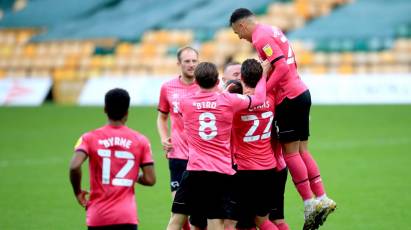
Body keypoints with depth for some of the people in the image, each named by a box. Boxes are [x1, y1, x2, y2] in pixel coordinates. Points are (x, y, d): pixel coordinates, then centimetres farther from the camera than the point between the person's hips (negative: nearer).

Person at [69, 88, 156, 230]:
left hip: (97, 217, 1)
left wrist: (78, 192, 0)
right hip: (127, 217, -1)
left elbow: (74, 166, -17)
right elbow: (150, 179, 0)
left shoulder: (90, 138, -1)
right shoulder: (140, 141, 2)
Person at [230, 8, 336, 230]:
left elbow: (281, 68, -22)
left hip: (289, 98, -9)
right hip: (301, 93, 9)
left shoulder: (260, 38, -13)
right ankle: (321, 198, 9)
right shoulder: (272, 31, 17)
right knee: (302, 150, 11)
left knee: (290, 152, -4)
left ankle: (309, 203, -3)